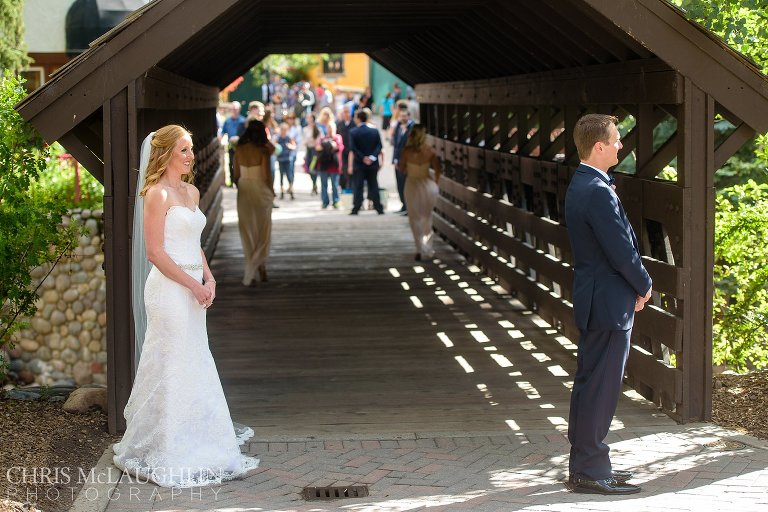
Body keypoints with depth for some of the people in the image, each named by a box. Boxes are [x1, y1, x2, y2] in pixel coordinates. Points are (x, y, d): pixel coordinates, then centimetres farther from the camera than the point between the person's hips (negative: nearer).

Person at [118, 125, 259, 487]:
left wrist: (208, 280, 5)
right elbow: (155, 252, -16)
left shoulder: (192, 192, 14)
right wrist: (193, 285, -14)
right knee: (171, 366, -3)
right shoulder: (158, 194, -12)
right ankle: (164, 451, 6)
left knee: (195, 366, 12)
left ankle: (191, 442, 22)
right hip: (169, 290, -9)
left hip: (192, 290, 9)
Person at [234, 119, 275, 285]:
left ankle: (251, 272, 17)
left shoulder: (239, 151, -2)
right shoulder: (263, 151, -14)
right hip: (261, 192, -3)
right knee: (263, 232, 12)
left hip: (244, 193, 3)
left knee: (247, 233, 13)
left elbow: (236, 175, 1)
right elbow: (266, 175, -15)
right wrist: (271, 191, 2)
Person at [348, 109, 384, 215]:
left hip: (359, 163, -3)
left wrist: (363, 158, -10)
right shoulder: (374, 131, 2)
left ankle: (356, 209, -1)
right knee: (373, 186, 8)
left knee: (358, 187, 1)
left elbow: (353, 149, -13)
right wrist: (372, 157, -9)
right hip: (373, 163, 3)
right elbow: (379, 146, -4)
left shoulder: (353, 132, -7)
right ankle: (379, 208, 6)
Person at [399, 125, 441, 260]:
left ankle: (421, 249, -2)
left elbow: (402, 168, 0)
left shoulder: (406, 151, -13)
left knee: (415, 218, 10)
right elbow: (438, 170, -4)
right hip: (428, 184, 1)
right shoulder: (430, 151, -10)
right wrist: (435, 183, 13)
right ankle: (428, 250, 22)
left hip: (412, 184, -1)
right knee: (427, 218, 18)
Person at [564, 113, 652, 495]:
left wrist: (635, 285, 7)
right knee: (601, 388, -4)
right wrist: (644, 286, -5)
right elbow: (622, 250, -21)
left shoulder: (581, 185, 12)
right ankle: (590, 471, 2)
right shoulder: (598, 192, -21)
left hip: (593, 301, 11)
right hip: (609, 304, -11)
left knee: (589, 383, 16)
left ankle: (585, 464, 25)